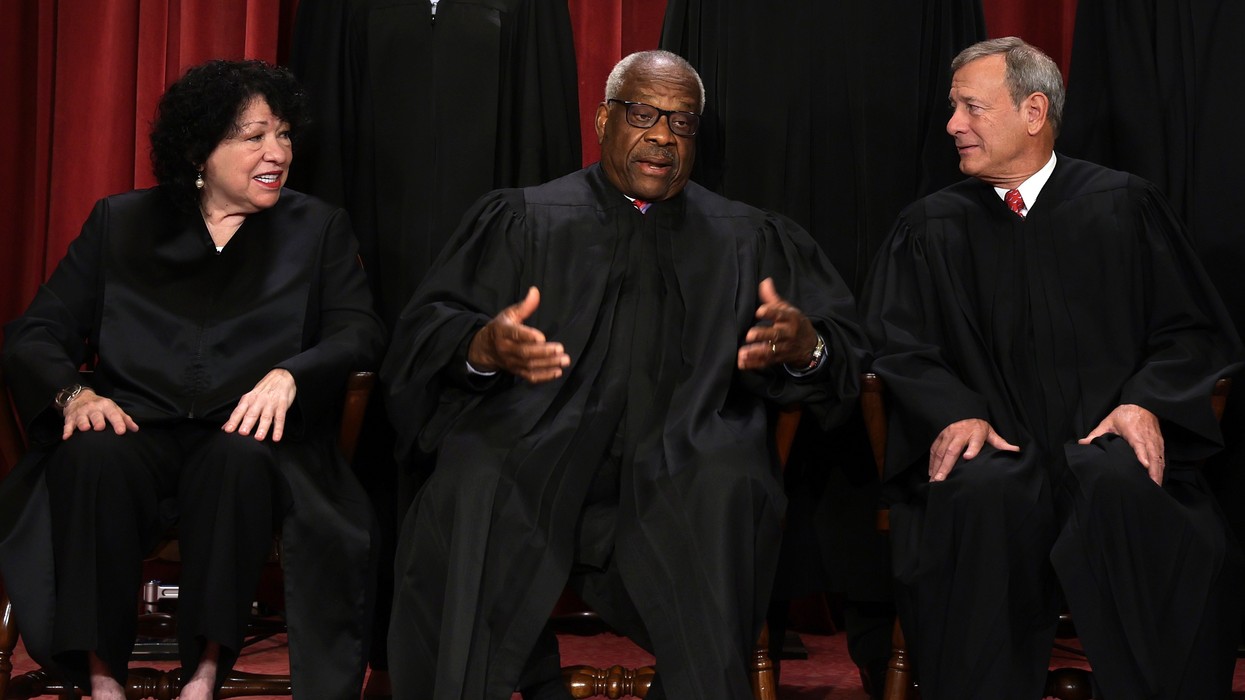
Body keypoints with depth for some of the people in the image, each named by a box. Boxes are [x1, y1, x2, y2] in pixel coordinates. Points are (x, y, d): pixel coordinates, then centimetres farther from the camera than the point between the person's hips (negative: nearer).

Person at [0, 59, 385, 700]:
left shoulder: (317, 229, 16)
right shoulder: (119, 222, 16)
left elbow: (360, 334, 2)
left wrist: (288, 376, -19)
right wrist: (73, 394, -12)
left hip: (250, 436, -1)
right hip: (137, 425, 1)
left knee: (242, 459, -36)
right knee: (92, 457, -34)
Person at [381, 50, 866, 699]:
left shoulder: (749, 240, 20)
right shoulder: (521, 219, 16)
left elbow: (845, 346, 12)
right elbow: (425, 327, 6)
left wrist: (805, 346, -14)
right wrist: (481, 346, -18)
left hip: (683, 457, 1)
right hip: (535, 443, 0)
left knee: (726, 487, -34)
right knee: (472, 486, -33)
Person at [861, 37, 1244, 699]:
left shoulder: (1123, 206, 11)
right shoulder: (930, 228, 13)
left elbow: (1191, 331, 10)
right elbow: (898, 346, 6)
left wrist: (1146, 402, -10)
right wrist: (954, 413, -14)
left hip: (1105, 443, 0)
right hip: (990, 450, 0)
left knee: (1123, 486, -35)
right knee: (983, 494, -34)